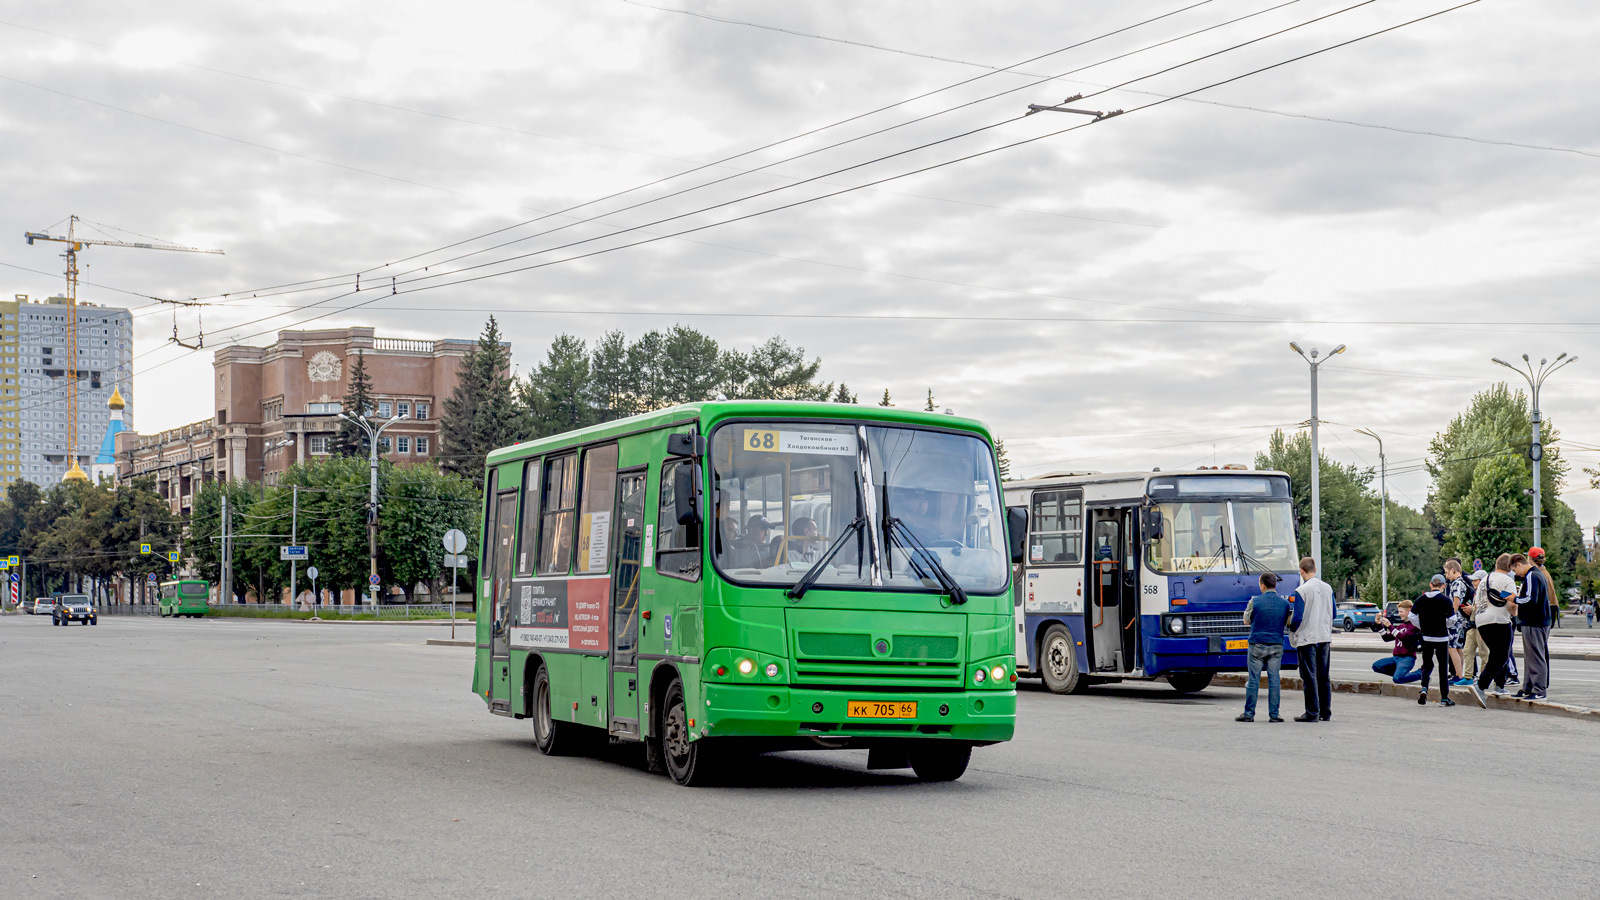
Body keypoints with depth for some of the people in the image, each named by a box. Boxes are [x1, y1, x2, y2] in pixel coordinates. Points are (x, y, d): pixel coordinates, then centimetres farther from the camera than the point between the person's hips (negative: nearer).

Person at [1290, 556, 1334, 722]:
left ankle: (1312, 713, -3)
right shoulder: (1328, 588, 7)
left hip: (1307, 638, -6)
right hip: (1325, 637, 6)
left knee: (1309, 677, -3)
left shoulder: (1301, 591, -13)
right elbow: (1332, 614, 15)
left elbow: (1297, 617, -12)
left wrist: (1293, 639, 3)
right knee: (1323, 676, 11)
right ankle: (1325, 712, 14)